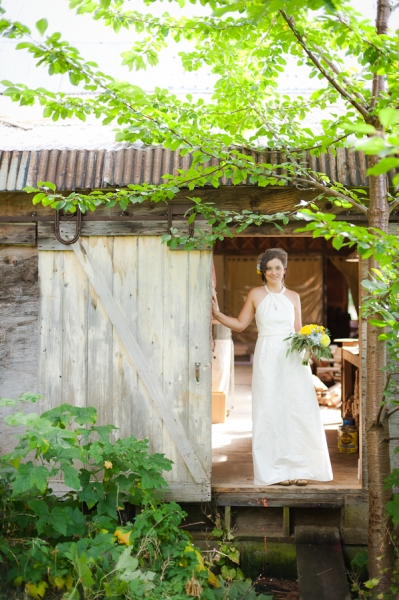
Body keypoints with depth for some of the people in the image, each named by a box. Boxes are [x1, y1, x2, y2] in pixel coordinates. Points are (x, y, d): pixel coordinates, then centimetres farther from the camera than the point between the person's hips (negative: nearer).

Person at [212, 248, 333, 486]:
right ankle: (278, 469, 7)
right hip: (268, 357, -2)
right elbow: (240, 324, 6)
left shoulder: (293, 296, 10)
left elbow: (299, 330, 13)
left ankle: (300, 467, 9)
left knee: (299, 410, -1)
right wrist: (217, 314, -6)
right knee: (272, 412, 0)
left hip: (293, 358, 2)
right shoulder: (256, 294, 3)